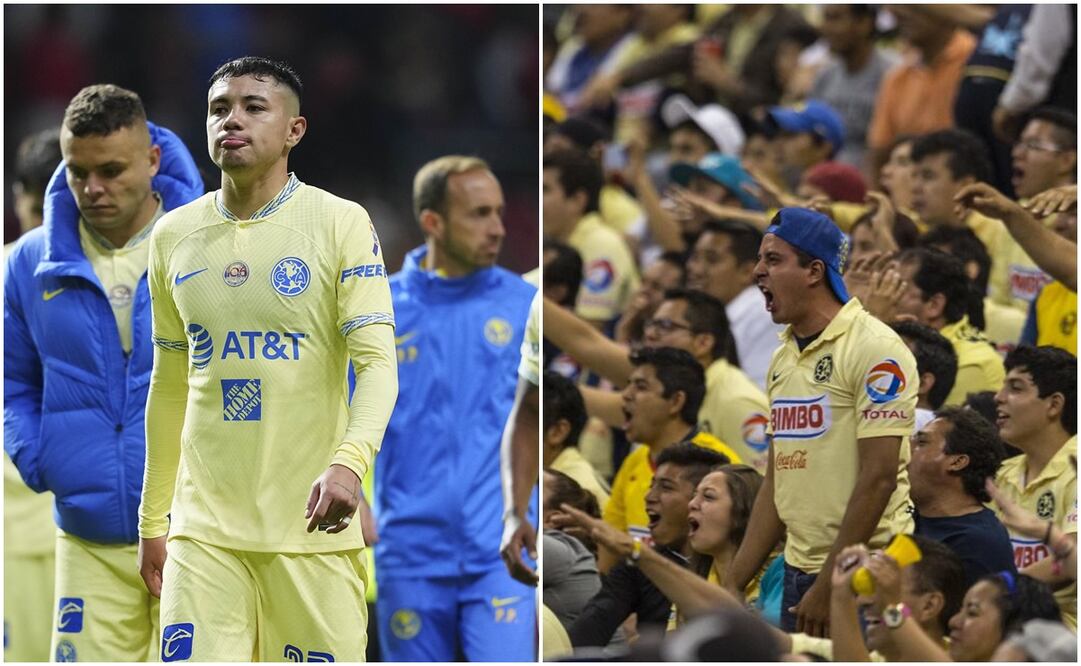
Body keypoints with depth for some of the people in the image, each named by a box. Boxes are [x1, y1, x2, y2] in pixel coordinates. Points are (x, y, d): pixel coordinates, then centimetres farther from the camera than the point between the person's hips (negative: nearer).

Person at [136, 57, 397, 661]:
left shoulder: (341, 223, -2)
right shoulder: (174, 236, 10)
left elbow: (378, 362, -10)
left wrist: (350, 462, -28)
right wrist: (152, 519, 16)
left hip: (311, 524, -3)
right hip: (203, 526, 3)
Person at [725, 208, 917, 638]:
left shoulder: (874, 348, -11)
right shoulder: (783, 359, 15)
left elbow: (879, 476, -16)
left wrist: (830, 586, -17)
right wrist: (734, 583, 14)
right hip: (799, 570, 8)